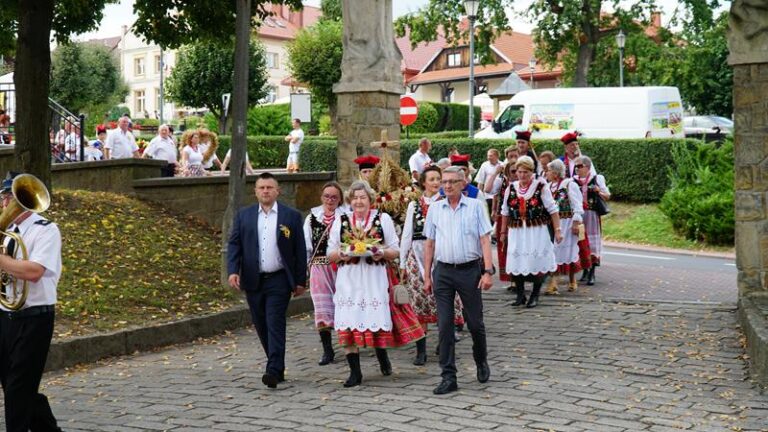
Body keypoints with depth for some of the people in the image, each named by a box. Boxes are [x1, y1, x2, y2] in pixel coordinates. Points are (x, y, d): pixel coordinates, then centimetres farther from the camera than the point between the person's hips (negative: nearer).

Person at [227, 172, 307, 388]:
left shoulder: (291, 216, 2)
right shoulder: (244, 216, 8)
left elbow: (300, 250, 2)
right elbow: (234, 244, 5)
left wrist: (300, 281, 0)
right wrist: (233, 270, -11)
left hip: (279, 280, -3)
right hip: (253, 281, 3)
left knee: (275, 324, -11)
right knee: (261, 326, 8)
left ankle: (274, 370, -14)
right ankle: (277, 366, 20)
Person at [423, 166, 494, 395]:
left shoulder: (475, 206, 1)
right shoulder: (435, 209, 8)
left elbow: (485, 240, -3)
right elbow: (429, 244, 10)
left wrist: (488, 271, -11)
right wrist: (427, 276, 7)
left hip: (469, 270, -2)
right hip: (443, 271, 2)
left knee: (475, 322, 8)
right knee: (444, 324, 0)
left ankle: (481, 361, 35)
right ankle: (448, 377, 5)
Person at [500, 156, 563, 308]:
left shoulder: (541, 187, -4)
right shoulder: (511, 189, 6)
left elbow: (552, 210, -4)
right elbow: (505, 212, 15)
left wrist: (558, 230, -8)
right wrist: (503, 231, 18)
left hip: (537, 232, -3)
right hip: (517, 232, 3)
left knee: (537, 263, 0)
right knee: (515, 264, 2)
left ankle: (535, 296, 14)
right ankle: (520, 295, 18)